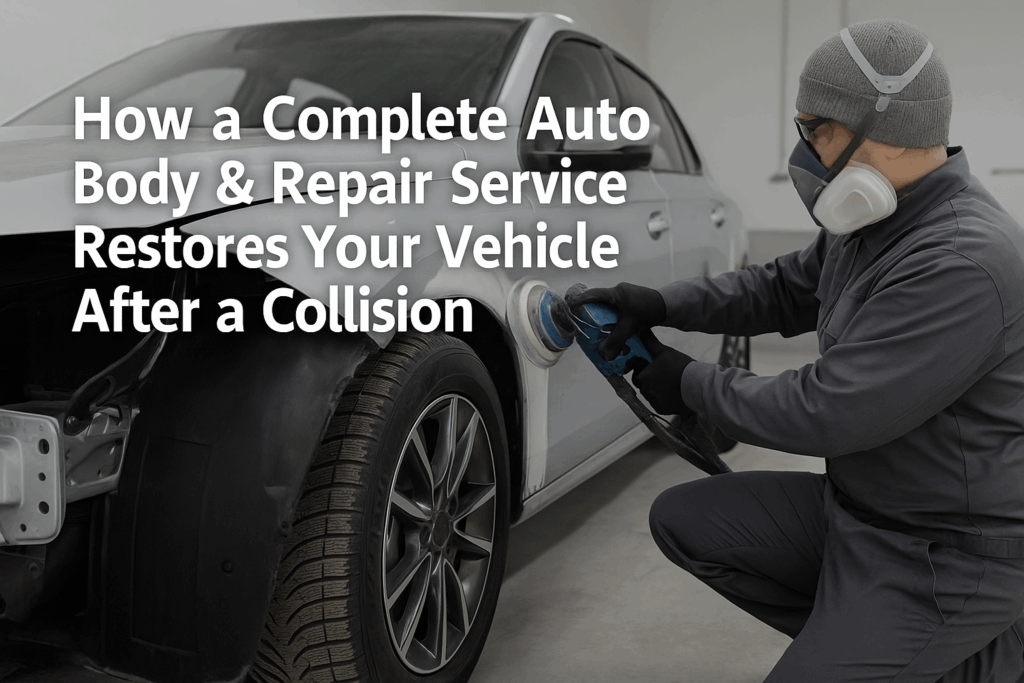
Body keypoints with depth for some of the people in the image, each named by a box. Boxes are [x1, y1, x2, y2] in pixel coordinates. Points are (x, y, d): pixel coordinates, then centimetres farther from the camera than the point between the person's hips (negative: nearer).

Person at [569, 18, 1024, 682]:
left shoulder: (965, 262, -30)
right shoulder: (870, 225, 0)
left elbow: (824, 415, -29)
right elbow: (783, 288, 17)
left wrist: (692, 384, -13)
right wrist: (661, 304, 3)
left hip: (946, 553, -9)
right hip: (855, 505, 9)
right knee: (682, 519, 5)